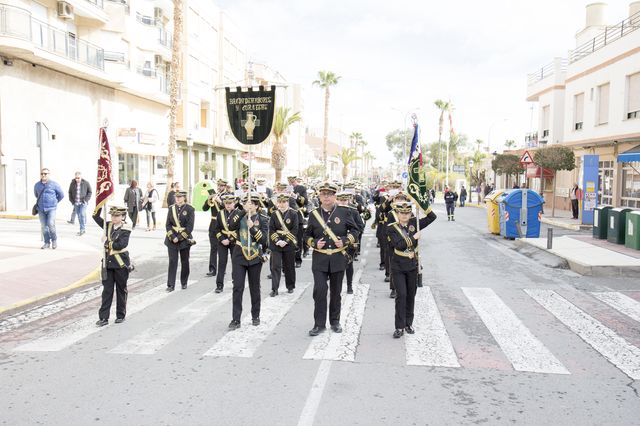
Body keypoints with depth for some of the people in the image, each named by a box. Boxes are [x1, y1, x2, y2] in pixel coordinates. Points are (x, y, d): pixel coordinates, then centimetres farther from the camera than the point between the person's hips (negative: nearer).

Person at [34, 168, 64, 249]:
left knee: (50, 224, -15)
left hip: (51, 208, -4)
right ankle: (47, 242, 13)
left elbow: (61, 195, 6)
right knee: (43, 226, 3)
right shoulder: (37, 185, 8)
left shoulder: (54, 184, -3)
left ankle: (54, 240, 5)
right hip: (41, 209, 4)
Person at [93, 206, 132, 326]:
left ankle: (121, 315, 21)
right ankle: (103, 317, 7)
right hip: (108, 262, 5)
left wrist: (107, 242, -14)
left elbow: (121, 244, -21)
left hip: (121, 263, -4)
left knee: (121, 290, 8)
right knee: (107, 290, 5)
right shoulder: (108, 226, 7)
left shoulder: (125, 229, -10)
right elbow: (96, 216, 6)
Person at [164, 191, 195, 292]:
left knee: (184, 261, 9)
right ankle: (171, 285, 1)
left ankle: (184, 283, 24)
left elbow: (190, 227, -10)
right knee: (172, 261, -2)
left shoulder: (190, 209, -5)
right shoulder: (171, 208, 5)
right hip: (172, 239, 2)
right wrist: (173, 237, -11)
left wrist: (179, 238, -14)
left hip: (185, 239, -2)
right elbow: (168, 224, 3)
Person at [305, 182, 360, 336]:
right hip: (319, 259, 0)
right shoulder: (314, 214, 3)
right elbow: (307, 235, 11)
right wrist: (314, 243, -10)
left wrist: (345, 240, -11)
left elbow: (355, 231, 6)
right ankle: (319, 324, 4)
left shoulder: (344, 212, 1)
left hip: (338, 259, 0)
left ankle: (335, 321, 27)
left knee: (336, 292, 11)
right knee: (319, 290, -7)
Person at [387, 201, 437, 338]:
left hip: (412, 266, 3)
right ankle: (400, 327, 3)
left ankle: (408, 323, 25)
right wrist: (413, 237, -19)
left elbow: (432, 217, -4)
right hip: (398, 267, -3)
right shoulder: (391, 228, -8)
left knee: (411, 295, 11)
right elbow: (399, 245, -21)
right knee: (401, 295, -6)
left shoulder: (414, 224, 1)